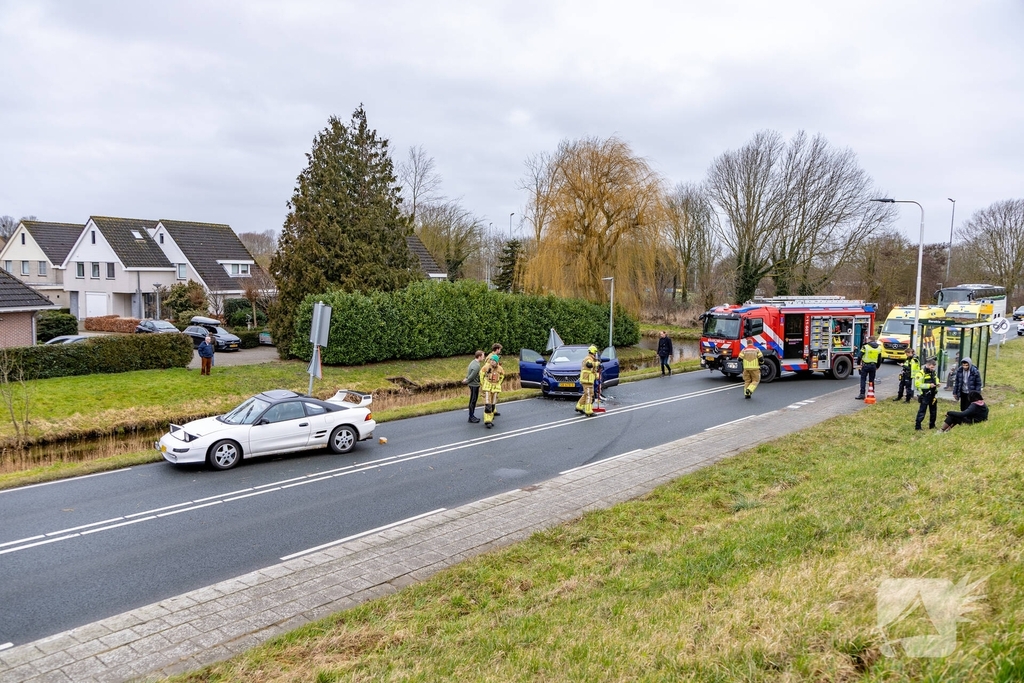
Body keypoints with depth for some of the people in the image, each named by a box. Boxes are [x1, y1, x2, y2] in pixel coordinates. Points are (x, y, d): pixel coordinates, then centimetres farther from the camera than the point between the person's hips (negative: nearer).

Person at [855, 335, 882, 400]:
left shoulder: (865, 347, -8)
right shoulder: (879, 348, 9)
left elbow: (860, 355, -8)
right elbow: (879, 359, 15)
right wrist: (877, 367, 24)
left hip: (865, 365, -4)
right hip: (873, 366, 5)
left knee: (863, 380, -1)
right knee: (872, 380, 12)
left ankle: (862, 394, -7)